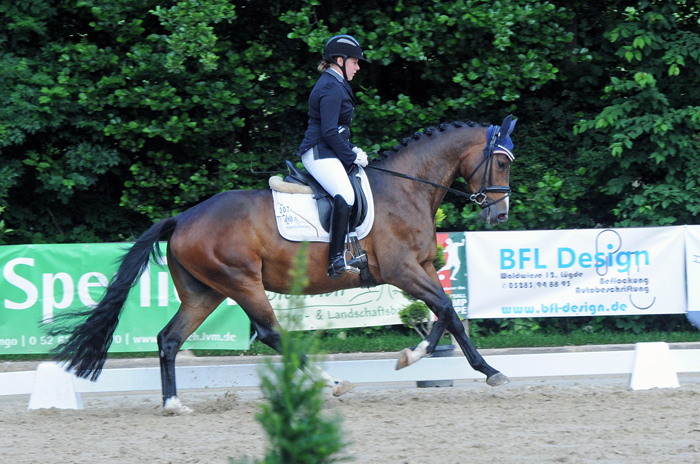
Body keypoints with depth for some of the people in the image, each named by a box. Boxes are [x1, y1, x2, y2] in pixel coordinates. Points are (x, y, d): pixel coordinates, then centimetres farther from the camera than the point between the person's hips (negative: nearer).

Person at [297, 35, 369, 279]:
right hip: (319, 154, -11)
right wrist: (352, 156, -12)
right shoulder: (332, 88, -13)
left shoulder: (335, 85, 21)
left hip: (326, 154, 11)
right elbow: (329, 132, -20)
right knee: (345, 196, -29)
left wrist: (352, 150, 14)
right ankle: (337, 261, -37)